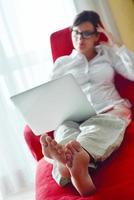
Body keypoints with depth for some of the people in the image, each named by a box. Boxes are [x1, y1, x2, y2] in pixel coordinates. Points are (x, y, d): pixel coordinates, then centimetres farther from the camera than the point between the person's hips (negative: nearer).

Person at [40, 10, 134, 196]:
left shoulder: (108, 52, 22)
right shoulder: (62, 63, 24)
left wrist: (116, 45, 7)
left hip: (110, 110, -1)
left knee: (98, 127, -40)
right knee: (65, 130, -37)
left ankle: (68, 163, -70)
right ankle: (69, 160, -70)